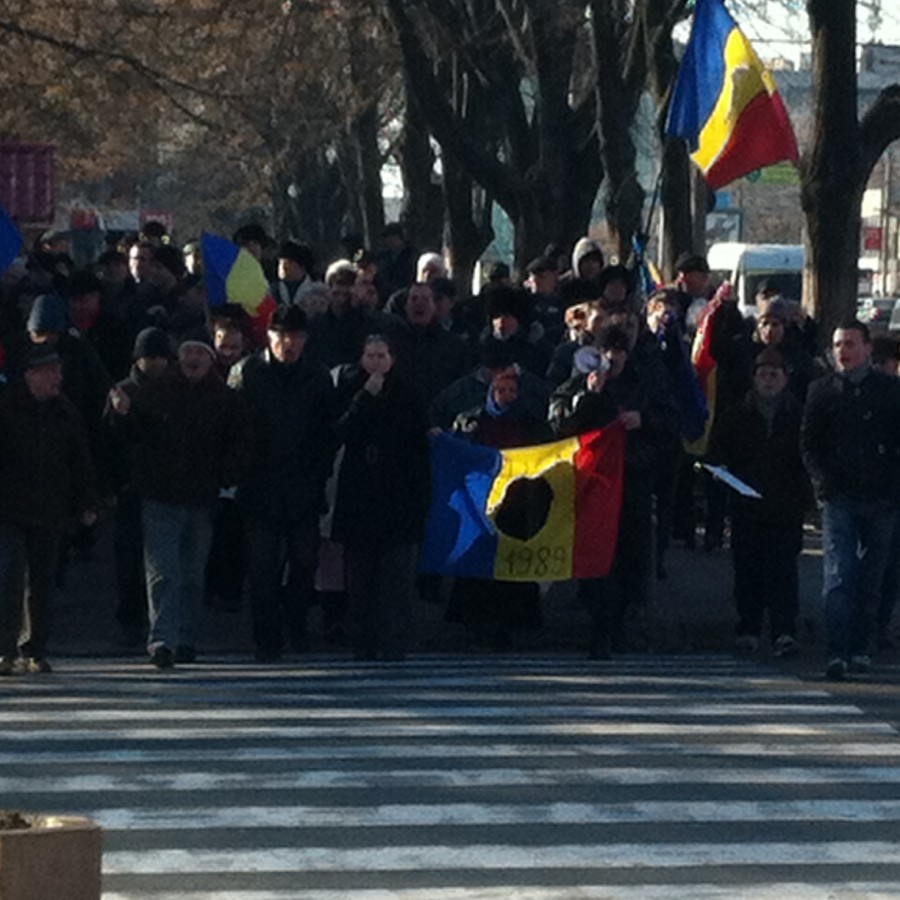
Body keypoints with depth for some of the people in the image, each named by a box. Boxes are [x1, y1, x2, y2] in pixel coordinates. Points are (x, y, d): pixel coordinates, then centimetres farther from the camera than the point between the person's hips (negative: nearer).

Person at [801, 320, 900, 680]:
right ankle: (838, 653, -17)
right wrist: (825, 484, -3)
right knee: (838, 577, -11)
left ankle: (861, 649, 15)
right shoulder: (822, 390, 8)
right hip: (838, 498, -1)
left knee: (870, 580, 6)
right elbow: (809, 444, 10)